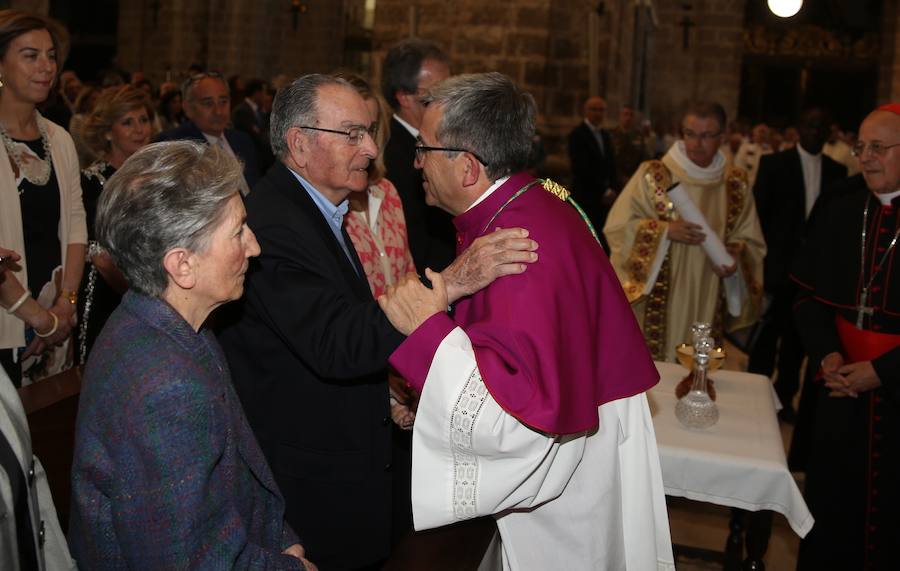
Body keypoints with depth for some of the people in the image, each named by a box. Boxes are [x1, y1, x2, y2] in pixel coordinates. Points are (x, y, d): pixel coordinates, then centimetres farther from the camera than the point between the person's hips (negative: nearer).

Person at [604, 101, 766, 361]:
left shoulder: (736, 184, 4)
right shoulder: (652, 175, -5)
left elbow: (751, 240, 9)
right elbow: (618, 227, -7)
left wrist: (735, 259, -12)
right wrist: (665, 230, -20)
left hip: (706, 305, 3)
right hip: (656, 304, -2)